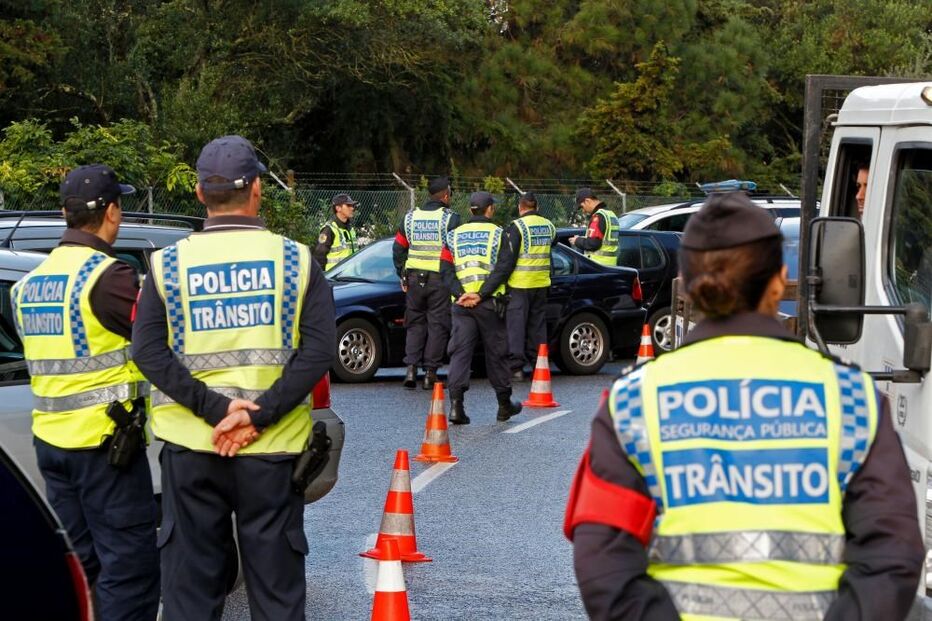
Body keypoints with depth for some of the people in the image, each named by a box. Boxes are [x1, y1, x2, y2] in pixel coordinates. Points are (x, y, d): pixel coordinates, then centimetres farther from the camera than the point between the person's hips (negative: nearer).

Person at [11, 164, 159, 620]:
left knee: (75, 561, 15)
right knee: (130, 566, -3)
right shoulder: (107, 276, -15)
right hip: (102, 437, -8)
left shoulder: (31, 281, 11)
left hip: (49, 437, 8)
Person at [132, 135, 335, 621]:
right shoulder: (295, 260, -2)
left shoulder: (169, 264, 0)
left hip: (189, 445, 1)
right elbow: (318, 351, -11)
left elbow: (149, 351, -9)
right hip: (272, 449, 0)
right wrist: (259, 417, -14)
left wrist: (214, 408, -12)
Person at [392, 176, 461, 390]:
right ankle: (430, 373, 3)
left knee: (415, 323, 13)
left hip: (414, 278, 4)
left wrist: (403, 276, 16)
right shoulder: (450, 218, -6)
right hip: (440, 279, -4)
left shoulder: (410, 217, 8)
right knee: (437, 324, 3)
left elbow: (398, 249, 10)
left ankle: (411, 368, 3)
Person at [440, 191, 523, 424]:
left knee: (460, 352, -1)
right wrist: (481, 294, -14)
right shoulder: (497, 233, 3)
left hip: (461, 303, 2)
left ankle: (456, 403, -18)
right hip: (489, 303, -2)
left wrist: (460, 294, -9)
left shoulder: (454, 235, 12)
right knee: (496, 352, 10)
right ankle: (504, 405, 21)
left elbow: (445, 269, 2)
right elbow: (504, 267, -10)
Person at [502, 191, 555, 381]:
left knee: (516, 324, -2)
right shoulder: (548, 225, 8)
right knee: (538, 323, 14)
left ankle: (516, 367, -7)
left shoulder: (516, 226, -11)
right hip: (542, 283, 6)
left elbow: (509, 257, -12)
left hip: (520, 283, -5)